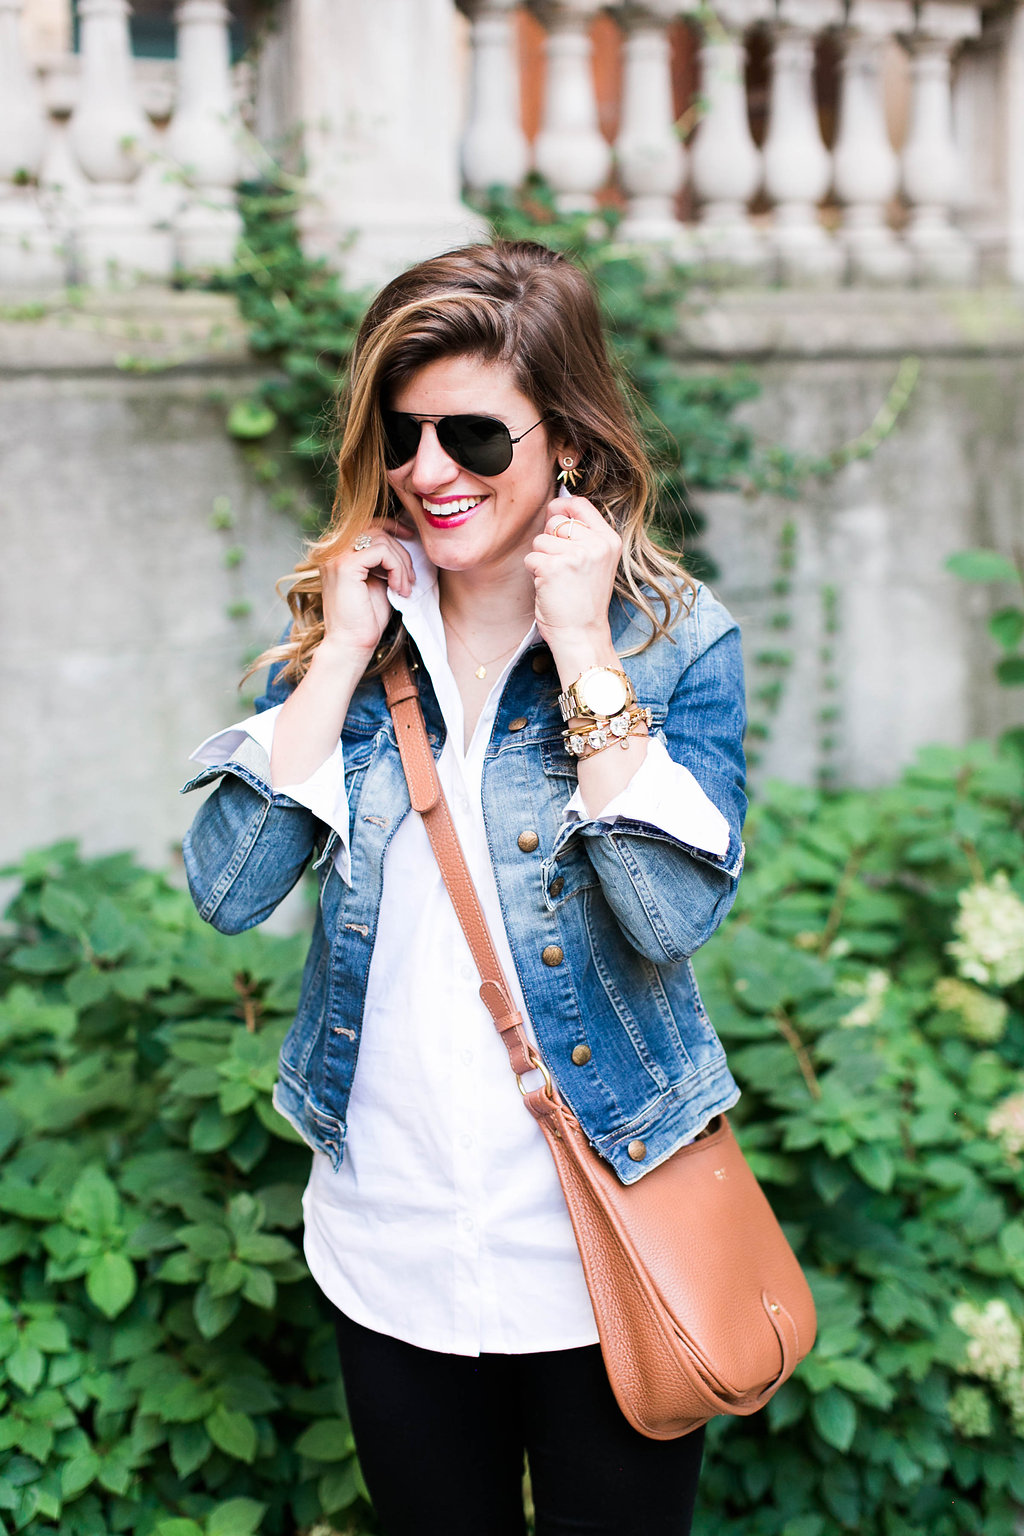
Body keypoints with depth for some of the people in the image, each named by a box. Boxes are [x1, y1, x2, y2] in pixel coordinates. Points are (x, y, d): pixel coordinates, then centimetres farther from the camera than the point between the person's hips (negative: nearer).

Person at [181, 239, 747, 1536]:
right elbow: (226, 891, -10)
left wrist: (585, 655, -24)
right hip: (387, 1235, 3)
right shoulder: (349, 625, -1)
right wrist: (340, 658, -16)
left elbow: (674, 917, -24)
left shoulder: (676, 641, -10)